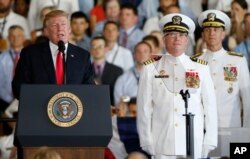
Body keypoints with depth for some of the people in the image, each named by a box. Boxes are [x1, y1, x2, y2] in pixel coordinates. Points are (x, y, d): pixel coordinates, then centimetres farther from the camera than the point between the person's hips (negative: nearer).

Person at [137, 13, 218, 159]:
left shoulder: (201, 68, 7)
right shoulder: (151, 69, 5)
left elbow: (210, 106, 7)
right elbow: (144, 107, 4)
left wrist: (209, 143, 2)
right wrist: (147, 142, 0)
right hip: (162, 145, -1)